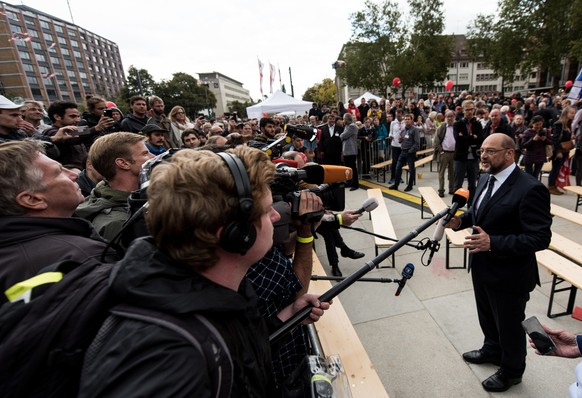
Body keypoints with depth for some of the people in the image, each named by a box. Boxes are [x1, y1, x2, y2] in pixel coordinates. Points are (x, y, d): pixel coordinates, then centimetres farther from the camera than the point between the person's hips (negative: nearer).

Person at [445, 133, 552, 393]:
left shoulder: (530, 189, -25)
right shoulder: (486, 179, 1)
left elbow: (540, 238, -25)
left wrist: (493, 243, -34)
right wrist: (460, 220, -6)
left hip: (509, 275, -7)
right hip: (482, 267, 8)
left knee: (509, 325, 17)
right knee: (487, 317, 28)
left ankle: (511, 371, 43)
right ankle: (492, 350, 55)